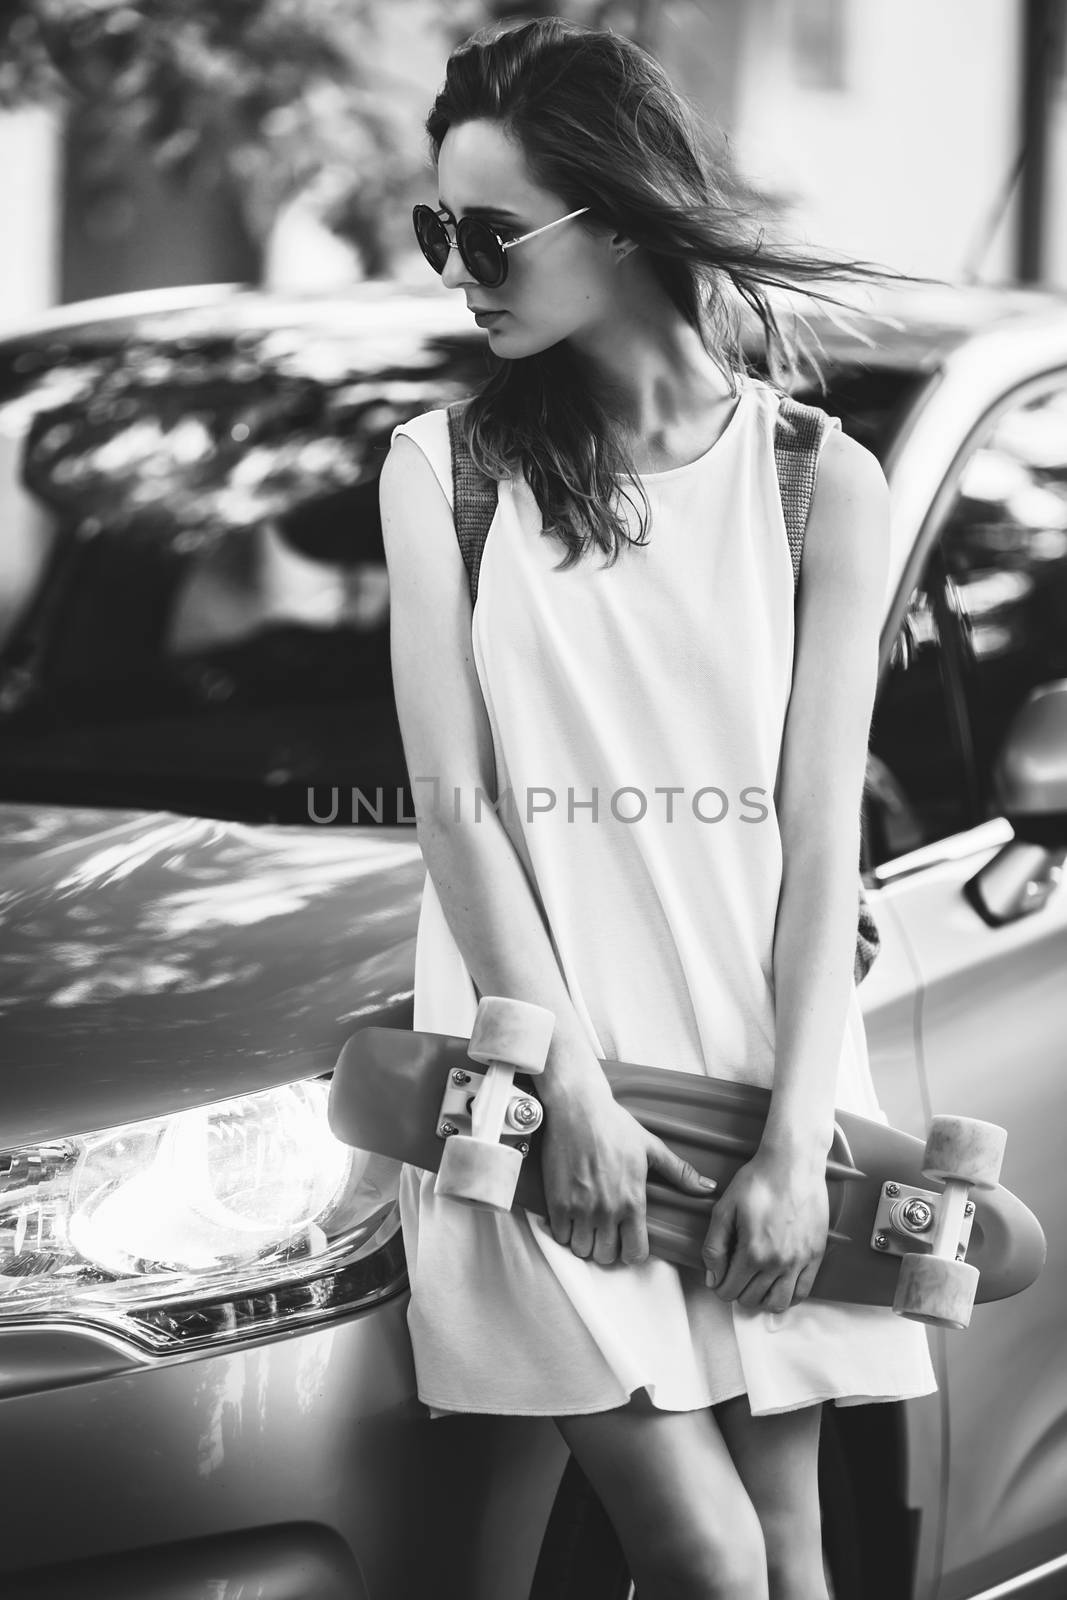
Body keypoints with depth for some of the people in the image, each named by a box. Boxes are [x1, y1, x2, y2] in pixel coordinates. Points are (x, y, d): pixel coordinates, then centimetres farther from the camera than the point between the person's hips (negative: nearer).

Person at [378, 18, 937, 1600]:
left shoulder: (821, 483, 3)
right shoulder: (445, 469, 3)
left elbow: (820, 835, 0)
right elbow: (456, 803, -2)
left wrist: (795, 1141, -8)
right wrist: (571, 1086, -11)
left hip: (762, 1072, 1)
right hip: (547, 1091, -1)